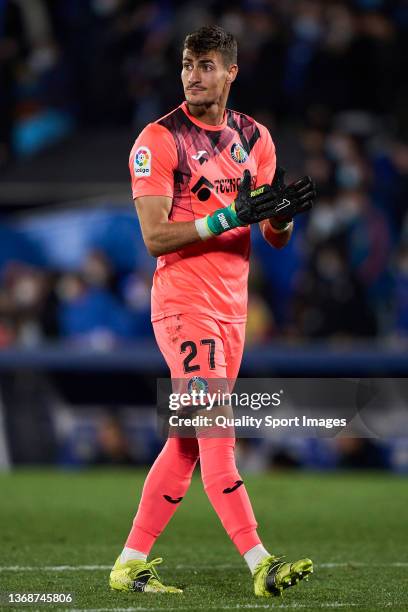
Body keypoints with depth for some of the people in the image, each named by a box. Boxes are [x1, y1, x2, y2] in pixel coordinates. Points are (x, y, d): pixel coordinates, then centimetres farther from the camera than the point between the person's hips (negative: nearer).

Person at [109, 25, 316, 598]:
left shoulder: (254, 138, 11)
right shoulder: (158, 141, -8)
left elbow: (275, 238, 12)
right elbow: (156, 237, -14)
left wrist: (283, 213, -12)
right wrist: (232, 215, -23)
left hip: (231, 307, 7)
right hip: (184, 303, -7)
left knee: (188, 442, 8)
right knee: (217, 438, -12)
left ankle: (131, 564, 15)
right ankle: (261, 565, -16)